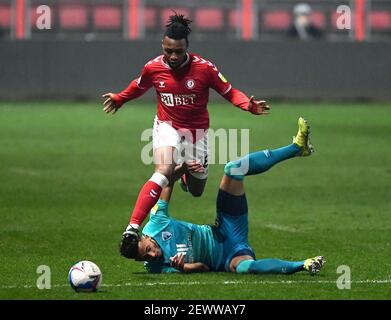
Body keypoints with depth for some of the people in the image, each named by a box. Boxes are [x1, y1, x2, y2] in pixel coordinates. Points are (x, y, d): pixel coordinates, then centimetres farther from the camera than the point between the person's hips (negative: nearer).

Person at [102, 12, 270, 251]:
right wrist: (119, 99, 10)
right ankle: (133, 227, -37)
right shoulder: (153, 68, -11)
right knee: (164, 171, -30)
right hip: (167, 126, -1)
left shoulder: (204, 68, -18)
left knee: (196, 190, 15)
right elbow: (138, 87, 13)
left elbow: (229, 92, -10)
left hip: (196, 131, 1)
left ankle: (185, 173, 56)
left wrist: (250, 105, -25)